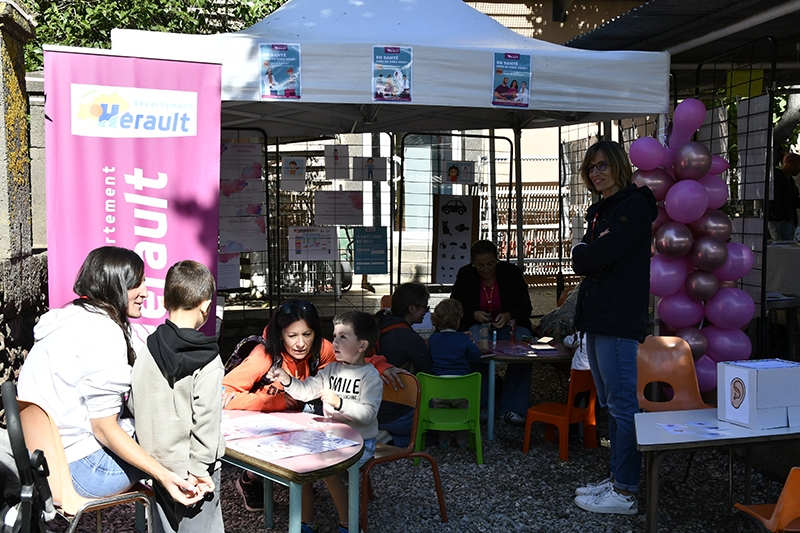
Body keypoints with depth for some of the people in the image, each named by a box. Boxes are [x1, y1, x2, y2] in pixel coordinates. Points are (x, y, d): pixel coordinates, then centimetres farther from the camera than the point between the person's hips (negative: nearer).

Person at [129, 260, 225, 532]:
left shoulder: (146, 350, -2)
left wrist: (149, 450, 13)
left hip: (155, 465, 5)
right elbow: (205, 421, -20)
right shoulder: (208, 362, -17)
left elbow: (133, 405, 3)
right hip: (192, 472, -5)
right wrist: (199, 469, -13)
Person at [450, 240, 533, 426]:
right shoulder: (465, 275, -2)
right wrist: (475, 315, -19)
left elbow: (526, 308, -1)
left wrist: (508, 316, -23)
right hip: (476, 325, 0)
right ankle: (480, 404, -26)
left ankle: (511, 407, -23)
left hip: (509, 324, 1)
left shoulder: (512, 272, -3)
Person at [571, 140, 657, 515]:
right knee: (609, 404, 14)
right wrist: (590, 255, -5)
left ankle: (625, 493, -1)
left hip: (619, 320, -10)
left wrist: (584, 252, 1)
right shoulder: (599, 210, 21)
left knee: (622, 404, -6)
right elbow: (581, 263, 15)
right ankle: (616, 479, 24)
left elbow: (596, 256, -18)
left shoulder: (634, 206, -8)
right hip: (597, 318, 10)